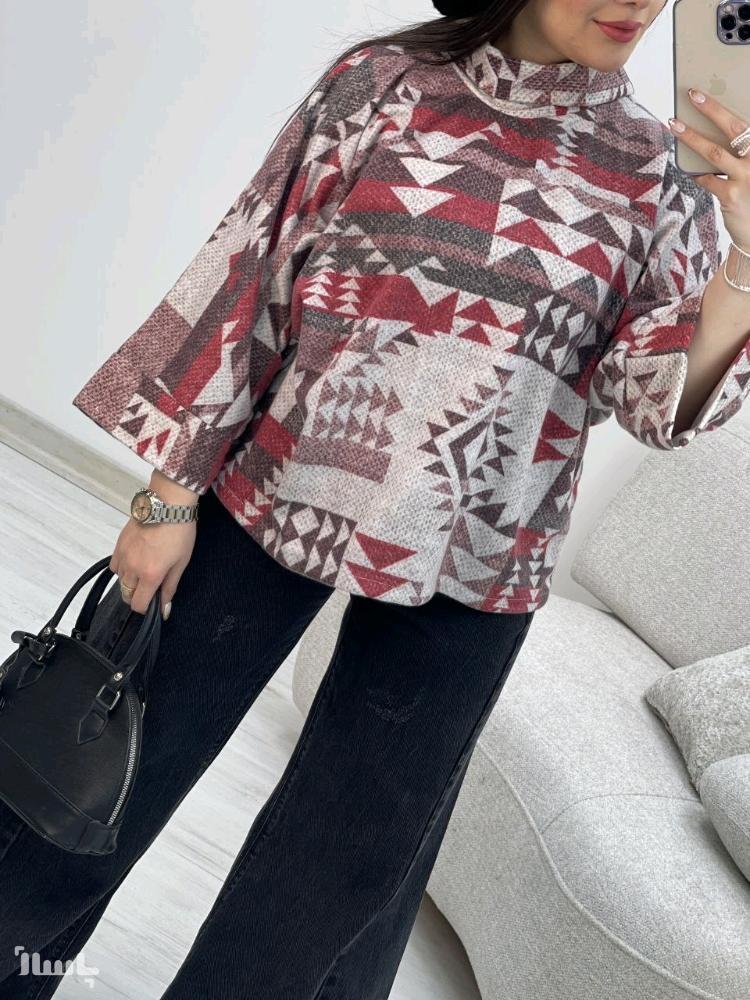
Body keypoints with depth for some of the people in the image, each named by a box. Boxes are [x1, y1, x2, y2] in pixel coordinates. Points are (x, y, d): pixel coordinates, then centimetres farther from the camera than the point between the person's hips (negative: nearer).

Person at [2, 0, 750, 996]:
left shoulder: (661, 170, 4)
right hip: (273, 496, 0)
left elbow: (663, 396, 0)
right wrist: (173, 488, 0)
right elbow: (256, 274, 0)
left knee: (342, 875, 12)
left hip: (465, 576, 1)